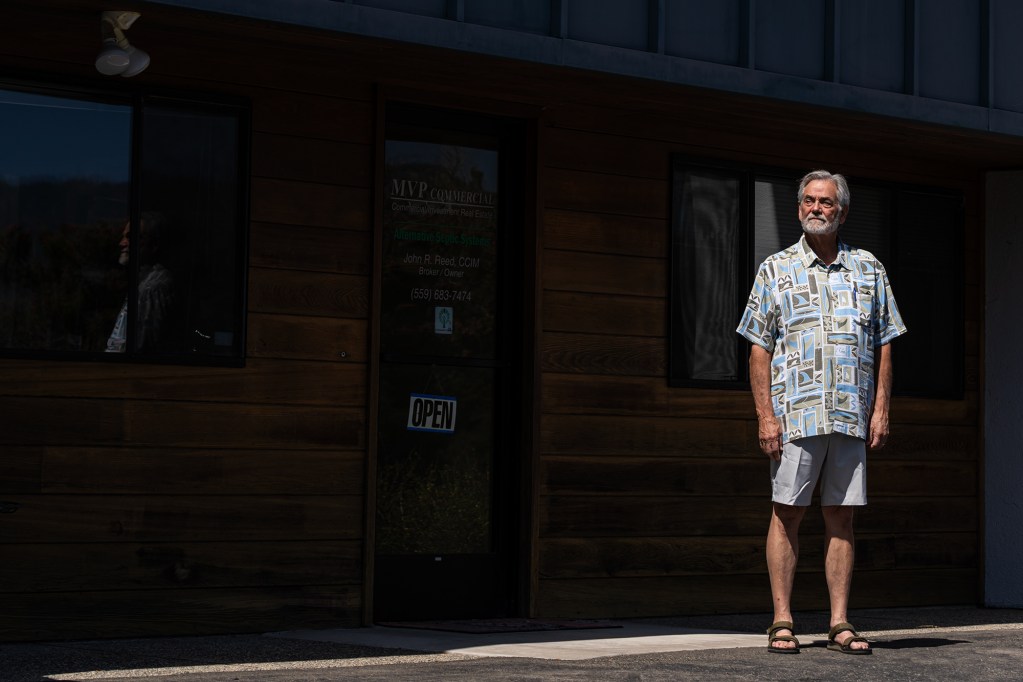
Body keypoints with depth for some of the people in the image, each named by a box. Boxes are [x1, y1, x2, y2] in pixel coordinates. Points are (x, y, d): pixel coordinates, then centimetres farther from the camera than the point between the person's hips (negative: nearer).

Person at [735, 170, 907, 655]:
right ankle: (782, 623, 3)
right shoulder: (775, 270, 6)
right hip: (795, 414, -2)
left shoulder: (869, 269, 13)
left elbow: (883, 345, 13)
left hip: (852, 416, 2)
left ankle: (840, 624, 7)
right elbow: (759, 348, 2)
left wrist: (881, 409, 4)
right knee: (787, 513, -2)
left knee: (841, 516, 4)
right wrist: (765, 414, -7)